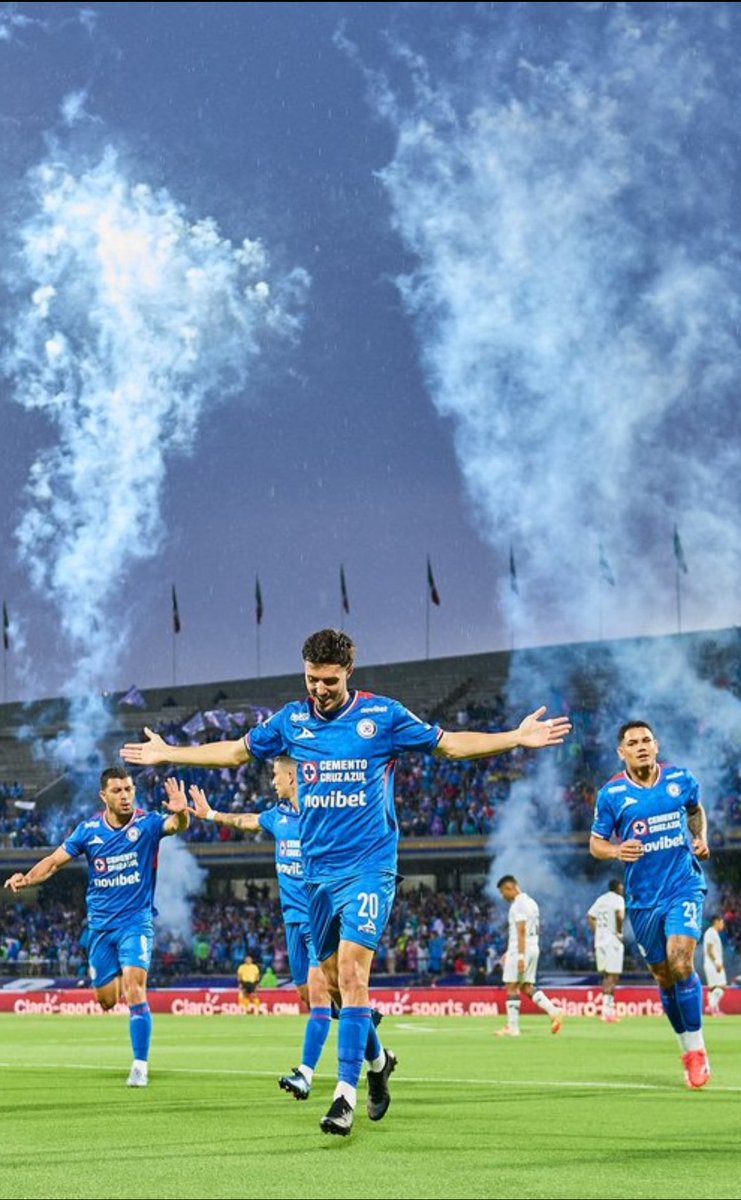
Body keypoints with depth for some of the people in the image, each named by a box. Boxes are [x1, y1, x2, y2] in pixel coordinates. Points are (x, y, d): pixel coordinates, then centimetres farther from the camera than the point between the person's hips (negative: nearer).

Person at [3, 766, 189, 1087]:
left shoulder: (146, 823, -12)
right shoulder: (89, 830, -4)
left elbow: (176, 825, -31)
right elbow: (54, 861, 3)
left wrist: (181, 812, -55)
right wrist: (27, 878, -15)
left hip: (136, 920, -3)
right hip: (101, 925, 3)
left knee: (134, 989, -20)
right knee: (106, 999, 9)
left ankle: (140, 1066, -13)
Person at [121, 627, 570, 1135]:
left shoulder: (382, 714, -3)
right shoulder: (292, 720, 6)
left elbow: (448, 743, 6)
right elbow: (237, 751, 22)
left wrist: (517, 737, -3)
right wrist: (167, 753, 24)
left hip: (369, 865, -4)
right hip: (318, 868, 5)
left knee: (352, 972, -18)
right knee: (334, 976, 9)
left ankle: (347, 1093, -19)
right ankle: (376, 1060, 33)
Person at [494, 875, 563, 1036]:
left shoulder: (518, 904, -13)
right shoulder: (530, 902, 18)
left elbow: (521, 931, -20)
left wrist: (520, 956, -24)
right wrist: (510, 952, 26)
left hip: (521, 950, -9)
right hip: (534, 948, 9)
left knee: (512, 988, -3)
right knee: (527, 987, 12)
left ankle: (512, 1027, -3)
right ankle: (554, 1011, -2)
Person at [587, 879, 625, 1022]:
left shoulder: (600, 899, 15)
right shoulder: (618, 899, -6)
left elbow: (590, 917, 12)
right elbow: (620, 915, -23)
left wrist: (597, 933, 12)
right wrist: (619, 931, -11)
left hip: (599, 941, 7)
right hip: (613, 941, -7)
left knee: (606, 975, 15)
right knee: (612, 976, -6)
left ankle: (609, 1008, 17)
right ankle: (607, 1010, -13)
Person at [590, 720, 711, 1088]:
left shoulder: (682, 779, 0)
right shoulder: (611, 794, -4)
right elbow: (596, 843, 3)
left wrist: (700, 838, 2)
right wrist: (616, 851, -19)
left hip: (684, 887, -1)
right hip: (643, 898, 1)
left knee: (680, 962, -20)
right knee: (664, 977, 7)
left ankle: (697, 1050, -8)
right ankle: (688, 1052, 24)